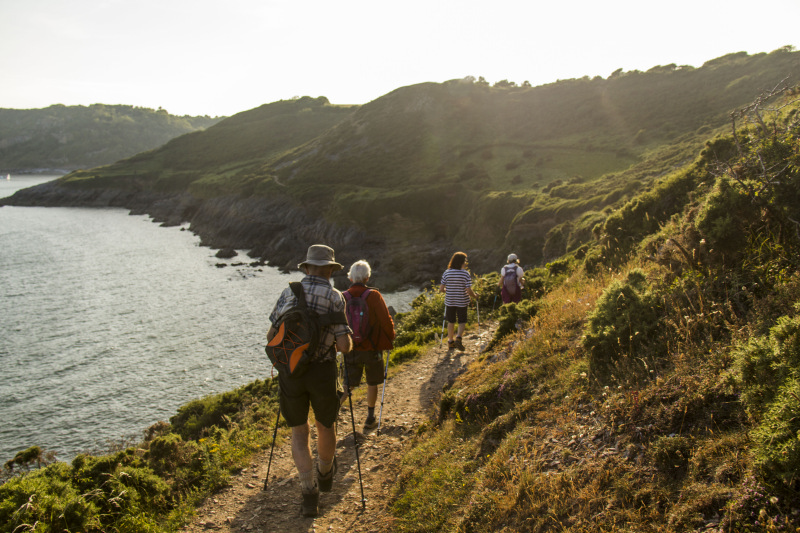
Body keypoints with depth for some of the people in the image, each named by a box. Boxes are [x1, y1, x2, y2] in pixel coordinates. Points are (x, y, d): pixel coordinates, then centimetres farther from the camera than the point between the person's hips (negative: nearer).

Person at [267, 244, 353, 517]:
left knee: (299, 431, 16)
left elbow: (271, 335, 6)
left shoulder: (288, 292, 1)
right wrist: (347, 338, 10)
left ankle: (309, 491, 6)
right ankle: (325, 473, 46)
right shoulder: (335, 298, -9)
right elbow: (344, 346, -13)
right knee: (326, 425, 23)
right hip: (322, 370, -2)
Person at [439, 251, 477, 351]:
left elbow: (441, 288, -5)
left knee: (451, 322, 16)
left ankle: (450, 342, 25)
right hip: (462, 302, -3)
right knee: (462, 321, 13)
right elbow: (469, 291, -17)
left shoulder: (447, 273, -5)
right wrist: (475, 297, 3)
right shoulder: (466, 274, -14)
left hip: (449, 301, 3)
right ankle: (458, 338, -9)